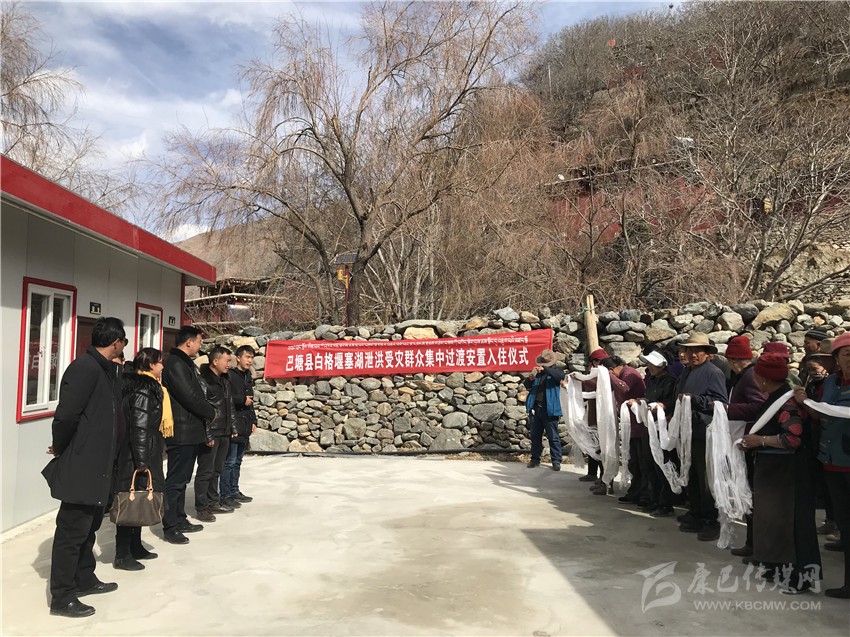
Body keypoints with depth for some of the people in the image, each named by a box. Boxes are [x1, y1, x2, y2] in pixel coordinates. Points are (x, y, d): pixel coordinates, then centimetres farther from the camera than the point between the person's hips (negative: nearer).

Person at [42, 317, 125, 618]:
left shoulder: (109, 369, 10)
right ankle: (62, 598, 15)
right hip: (80, 466, -9)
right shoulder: (84, 367, -19)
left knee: (89, 526, 21)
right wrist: (61, 449, -8)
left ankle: (84, 579, 36)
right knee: (72, 530, 3)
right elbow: (66, 415, -24)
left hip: (97, 465, 9)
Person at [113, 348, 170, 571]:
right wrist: (142, 462, -21)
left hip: (141, 455, 10)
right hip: (137, 457, -10)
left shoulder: (146, 387, 14)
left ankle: (135, 547, 26)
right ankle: (122, 555, 4)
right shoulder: (144, 391, -16)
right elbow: (139, 429, -21)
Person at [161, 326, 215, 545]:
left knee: (182, 479, 17)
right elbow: (190, 397, -21)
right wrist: (211, 412, -5)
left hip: (191, 433, 10)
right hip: (181, 433, -10)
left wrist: (204, 432, 15)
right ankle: (170, 527, 4)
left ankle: (180, 520, 27)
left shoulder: (186, 364, 17)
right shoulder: (175, 364, -15)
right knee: (176, 480, -3)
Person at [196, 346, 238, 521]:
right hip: (210, 434, -8)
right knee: (205, 471, -2)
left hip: (224, 434, 8)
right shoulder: (203, 380, -13)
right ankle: (201, 508, 6)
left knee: (217, 470, 15)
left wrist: (233, 427, 19)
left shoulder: (225, 380, 15)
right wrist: (207, 434, -18)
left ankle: (214, 502, 25)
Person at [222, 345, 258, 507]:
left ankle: (234, 491, 22)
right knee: (230, 461, -5)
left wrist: (253, 421, 18)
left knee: (237, 461, 14)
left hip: (245, 425, 8)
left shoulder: (248, 377, 17)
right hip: (233, 424, -8)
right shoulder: (229, 375, -8)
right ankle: (225, 495, 2)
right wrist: (242, 400, -12)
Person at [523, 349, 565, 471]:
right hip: (536, 408, 5)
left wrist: (545, 369, -34)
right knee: (535, 435, 11)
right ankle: (535, 459, 21)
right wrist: (531, 377, -13)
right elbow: (527, 386, 9)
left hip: (549, 409, -5)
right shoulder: (537, 372, 12)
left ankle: (556, 461, 7)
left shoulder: (556, 370, 0)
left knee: (553, 436, 0)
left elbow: (561, 376, -24)